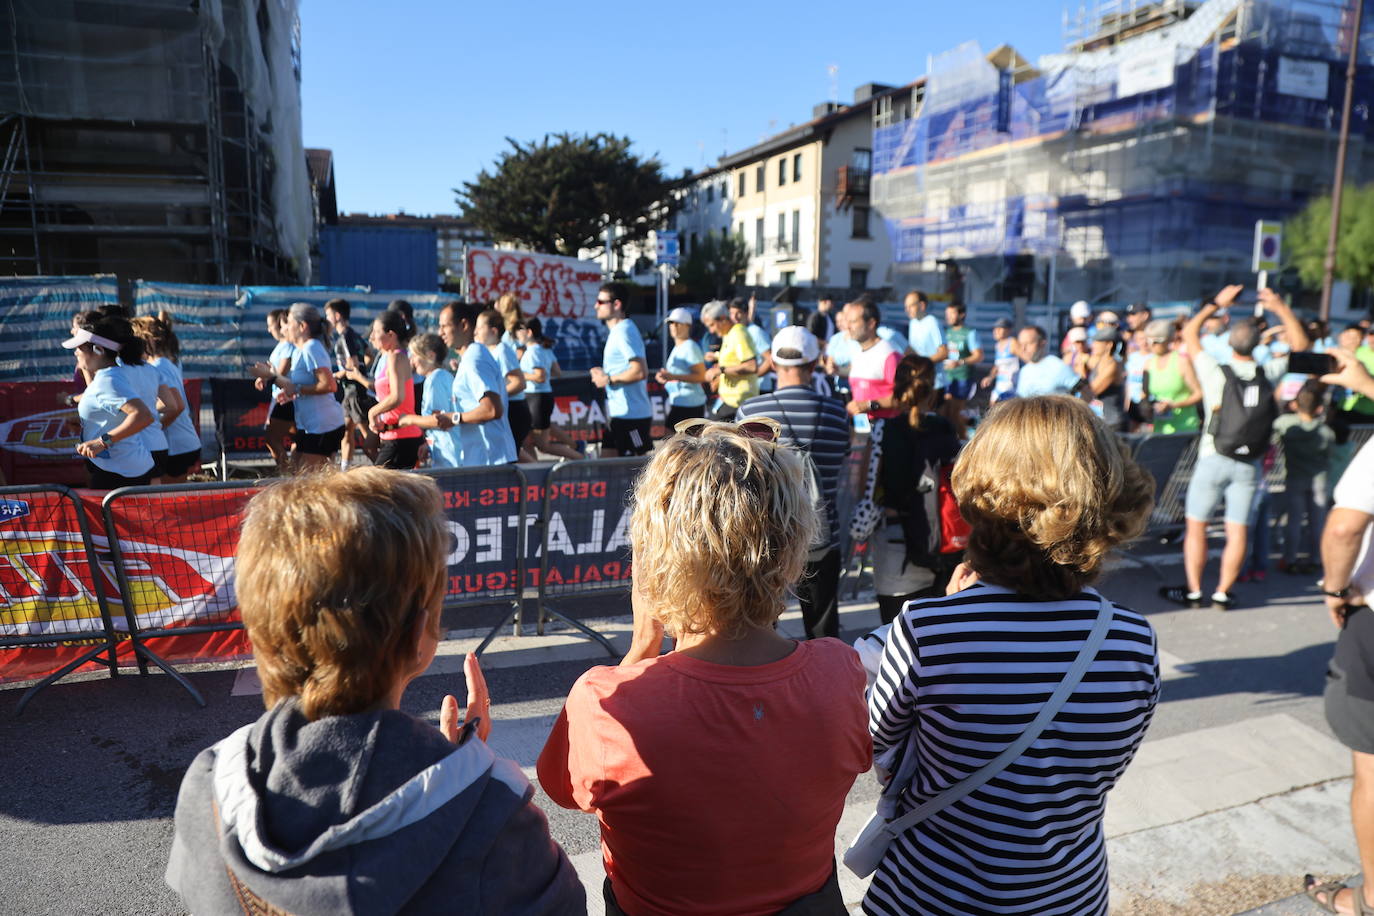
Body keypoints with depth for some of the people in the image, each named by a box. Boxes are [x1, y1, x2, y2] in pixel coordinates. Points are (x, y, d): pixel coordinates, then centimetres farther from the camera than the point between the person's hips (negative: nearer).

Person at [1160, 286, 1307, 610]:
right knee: (1238, 530, 7)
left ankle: (1193, 591, 9)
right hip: (1249, 464, 3)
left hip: (1214, 460, -3)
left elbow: (1189, 333, 0)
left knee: (1195, 525, 6)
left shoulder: (1217, 373, -11)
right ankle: (1223, 593, 12)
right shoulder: (1268, 374, -3)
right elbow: (1300, 344, 15)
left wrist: (1216, 303, 6)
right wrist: (1281, 308, 11)